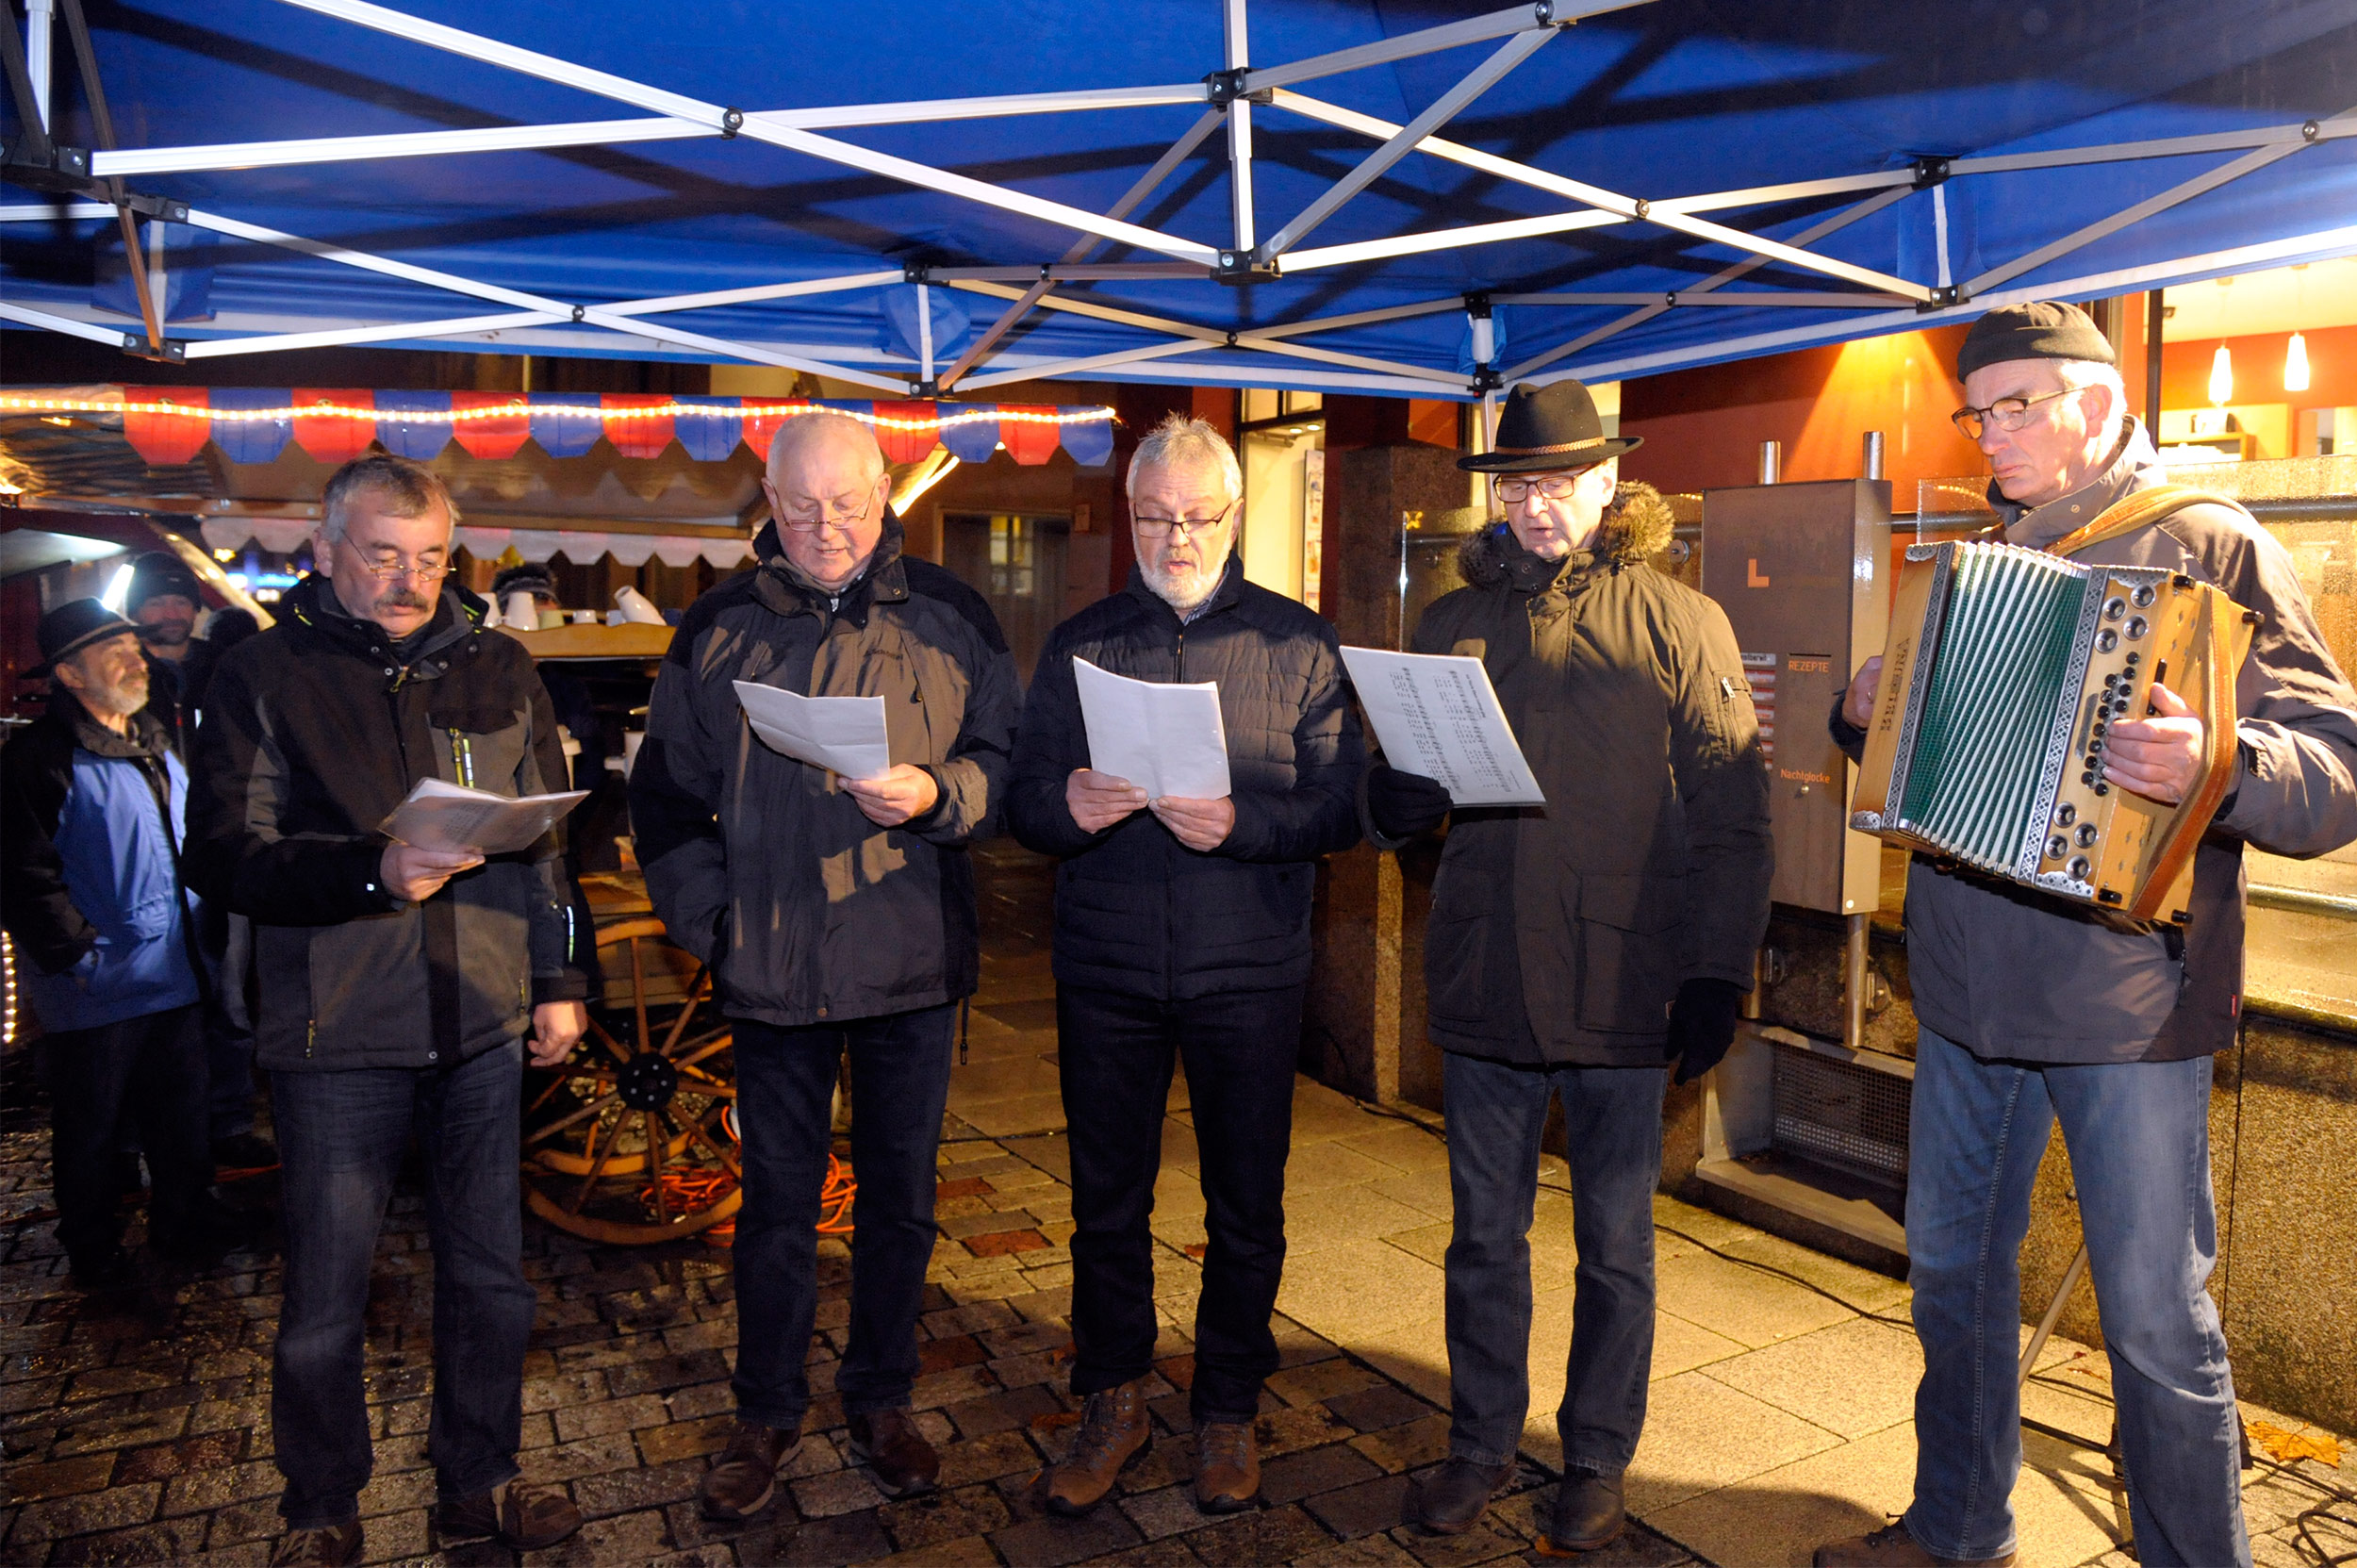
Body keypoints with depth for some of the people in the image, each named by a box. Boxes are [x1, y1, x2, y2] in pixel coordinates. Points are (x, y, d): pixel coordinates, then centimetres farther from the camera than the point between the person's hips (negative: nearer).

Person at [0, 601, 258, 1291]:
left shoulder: (156, 748, 12)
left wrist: (194, 931, 18)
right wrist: (77, 951, -18)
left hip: (172, 976, 7)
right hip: (95, 991, -7)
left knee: (181, 1110, 18)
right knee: (89, 1125, 9)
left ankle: (184, 1219, 33)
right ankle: (93, 1252, 25)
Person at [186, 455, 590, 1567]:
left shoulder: (499, 669, 8)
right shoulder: (267, 675, -2)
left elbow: (548, 837, 12)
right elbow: (224, 855, -9)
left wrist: (559, 979, 9)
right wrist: (372, 872, -25)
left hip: (485, 1021, 3)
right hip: (338, 1031, -3)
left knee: (490, 1278, 14)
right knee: (325, 1300, 9)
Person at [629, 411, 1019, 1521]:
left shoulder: (948, 618, 2)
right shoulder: (718, 629, 4)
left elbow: (1007, 757, 1)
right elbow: (666, 792, 8)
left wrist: (937, 795, -18)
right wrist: (708, 918, -2)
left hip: (913, 962, 0)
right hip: (771, 966, 0)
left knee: (900, 1193, 12)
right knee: (777, 1199, 11)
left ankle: (882, 1401, 31)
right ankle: (766, 1414, 29)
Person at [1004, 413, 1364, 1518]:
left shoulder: (1299, 645, 1)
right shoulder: (1079, 645, 7)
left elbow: (1342, 807, -6)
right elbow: (1021, 801, 4)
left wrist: (1241, 824, -23)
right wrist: (1067, 808, -19)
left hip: (1248, 974, -1)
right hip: (1106, 970, 2)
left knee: (1246, 1207, 10)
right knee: (1105, 1198, 12)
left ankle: (1228, 1410, 30)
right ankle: (1114, 1401, 32)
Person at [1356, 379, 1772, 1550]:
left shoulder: (1681, 625, 0)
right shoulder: (1452, 623, 9)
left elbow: (1731, 819, -2)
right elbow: (1406, 795, 14)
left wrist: (1718, 975, -8)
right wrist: (1394, 802, -10)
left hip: (1623, 989, -2)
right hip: (1484, 980, 3)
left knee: (1615, 1246, 11)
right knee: (1483, 1235, 14)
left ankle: (1596, 1462, 30)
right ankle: (1481, 1444, 32)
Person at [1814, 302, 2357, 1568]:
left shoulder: (2209, 546, -7)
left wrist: (2218, 767, -35)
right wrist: (1870, 717, 2)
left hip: (2126, 1011, -6)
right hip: (1965, 990, 7)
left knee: (2157, 1323, 3)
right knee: (1952, 1269, 17)